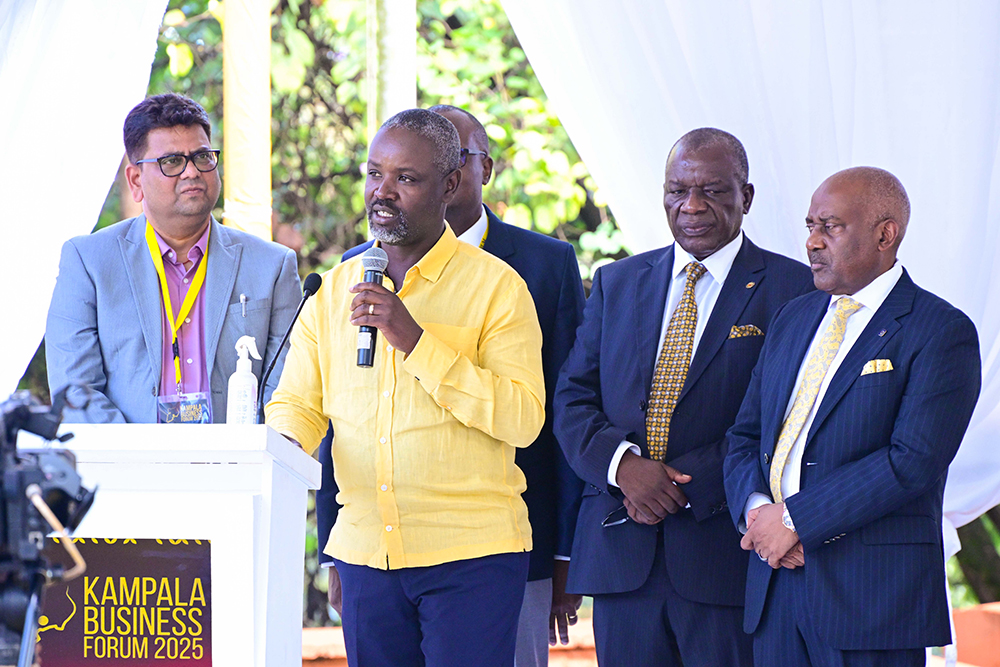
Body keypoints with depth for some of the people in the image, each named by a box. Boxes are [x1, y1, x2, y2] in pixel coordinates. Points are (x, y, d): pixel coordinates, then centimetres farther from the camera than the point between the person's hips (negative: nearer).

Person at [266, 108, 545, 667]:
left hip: (470, 556, -4)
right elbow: (297, 405, 10)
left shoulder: (496, 286, -4)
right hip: (365, 552, 4)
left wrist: (414, 340, -18)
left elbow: (524, 419, -14)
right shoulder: (334, 290, 12)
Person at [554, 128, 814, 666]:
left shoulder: (791, 290, 0)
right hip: (621, 555, 4)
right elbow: (571, 400, 10)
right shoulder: (616, 284, 15)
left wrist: (690, 485, -15)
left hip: (726, 555, -4)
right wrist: (622, 462, -10)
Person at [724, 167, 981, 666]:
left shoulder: (941, 332, -6)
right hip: (777, 580, 6)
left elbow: (915, 461, -16)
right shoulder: (794, 319, 16)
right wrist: (756, 506, -5)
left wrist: (795, 518, -16)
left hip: (871, 588, -6)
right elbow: (745, 435, 16)